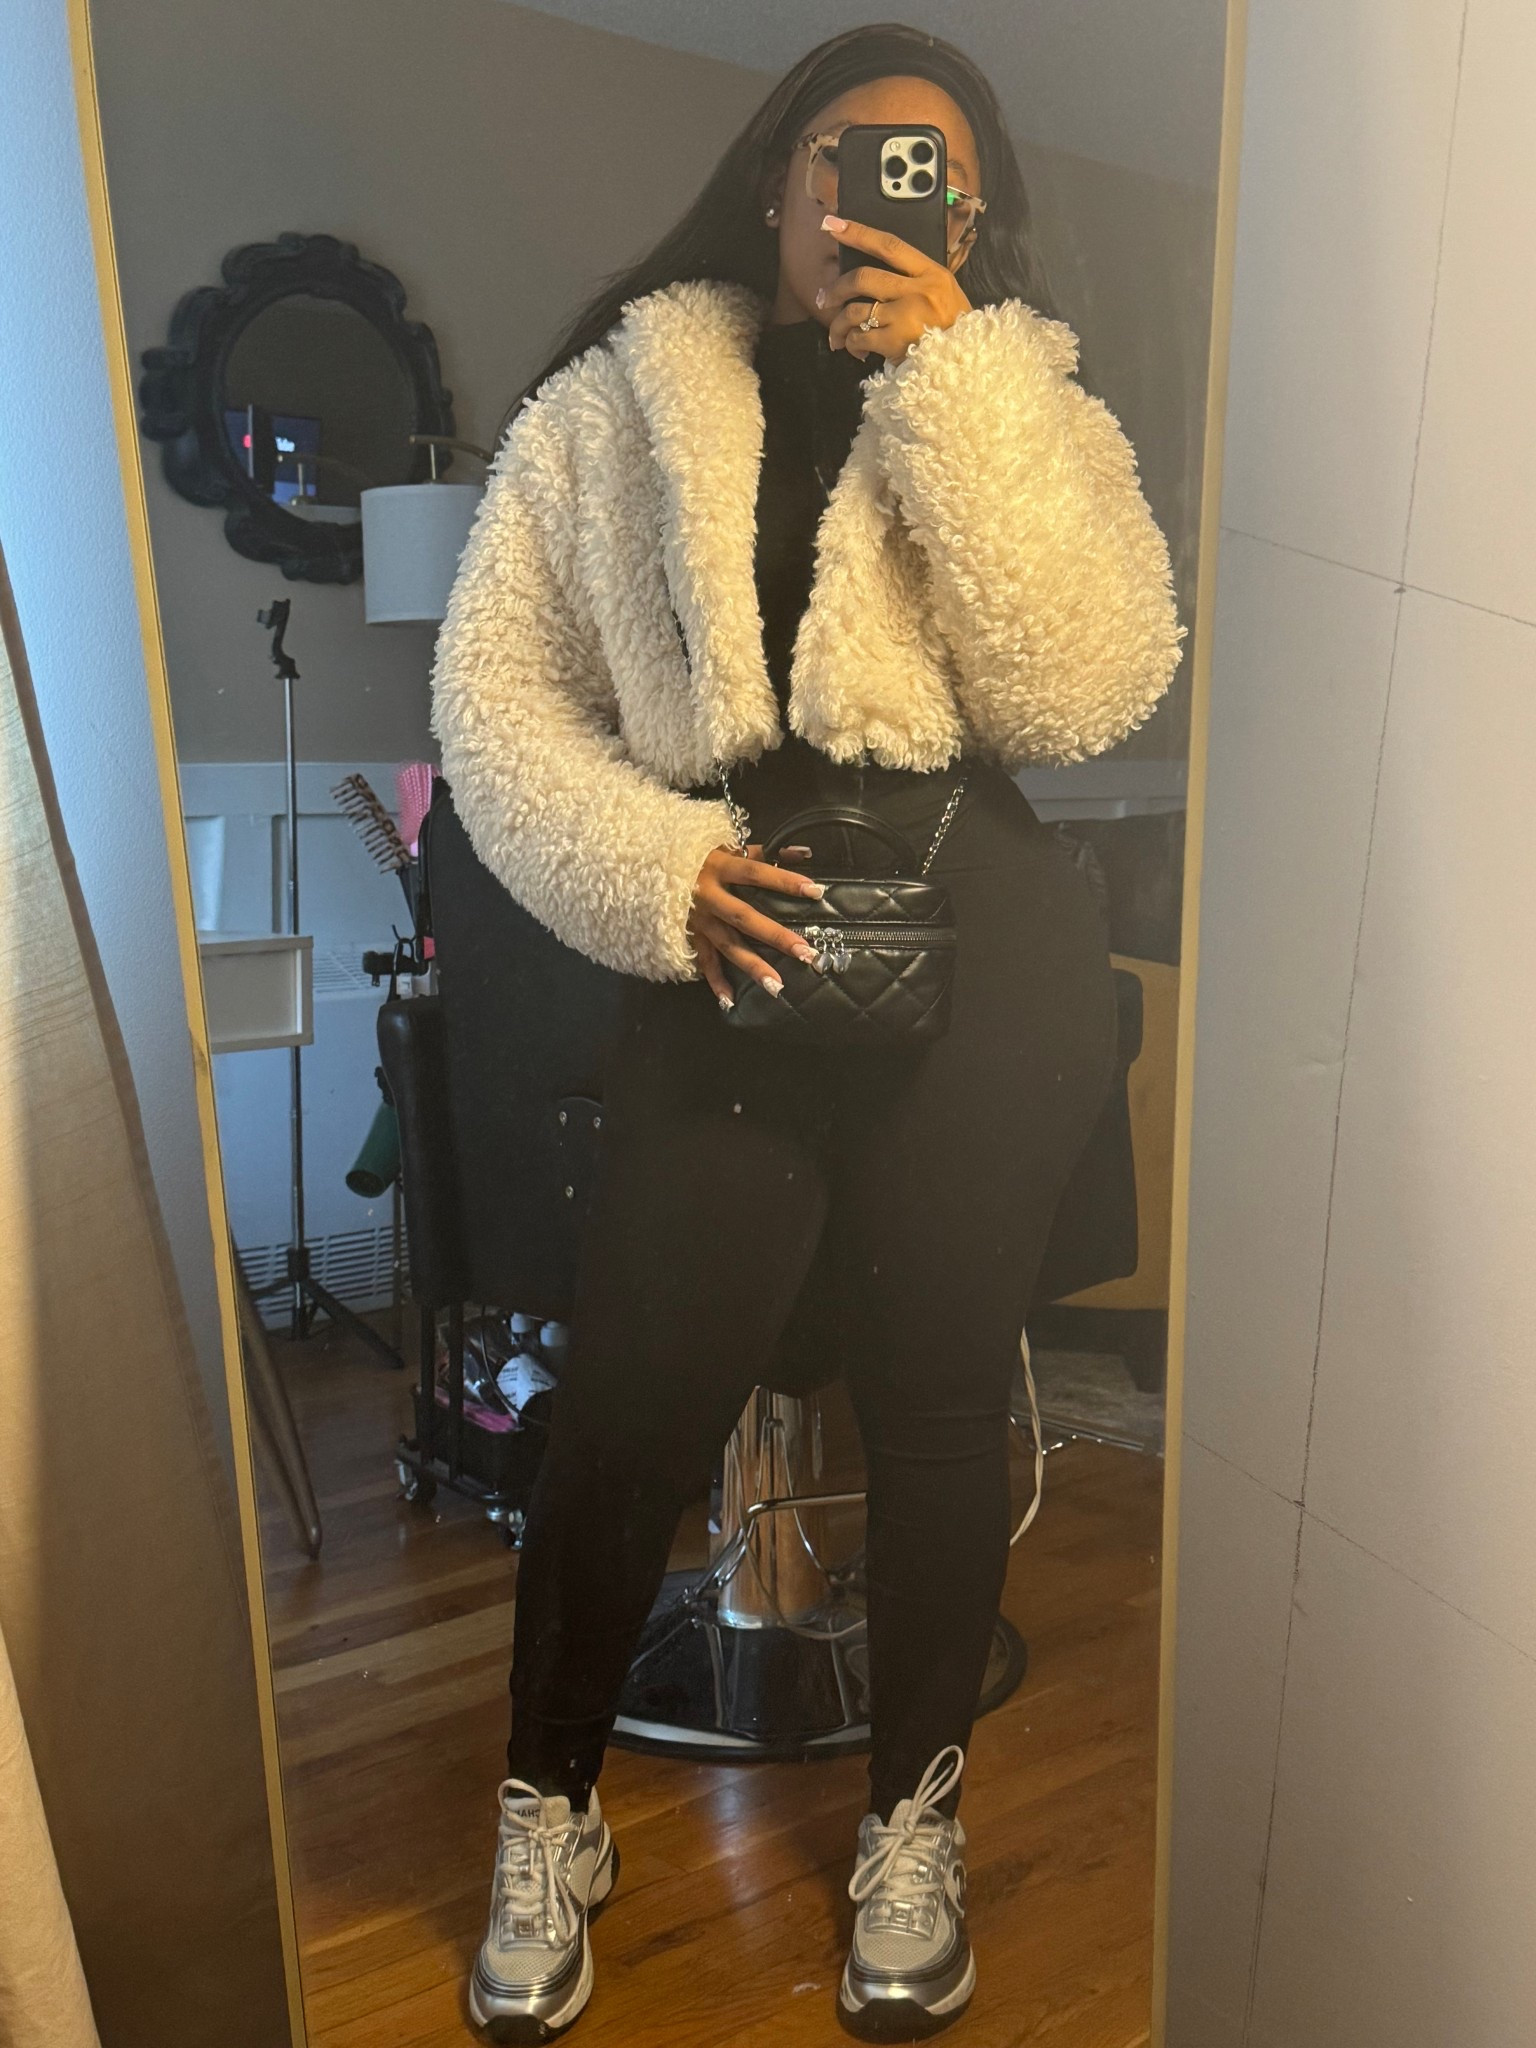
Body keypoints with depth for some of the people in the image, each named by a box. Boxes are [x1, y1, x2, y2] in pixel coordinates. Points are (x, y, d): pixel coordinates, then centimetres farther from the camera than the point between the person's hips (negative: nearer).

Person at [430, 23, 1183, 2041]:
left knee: (936, 1386, 7)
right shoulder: (613, 403, 11)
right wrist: (649, 870, -12)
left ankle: (915, 1814, 34)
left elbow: (1091, 689, -6)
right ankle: (548, 1812, 26)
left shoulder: (1025, 401, 11)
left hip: (990, 950, 1)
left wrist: (948, 383, -8)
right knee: (634, 1398, -5)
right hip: (733, 952, 0)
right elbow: (492, 683, 4)